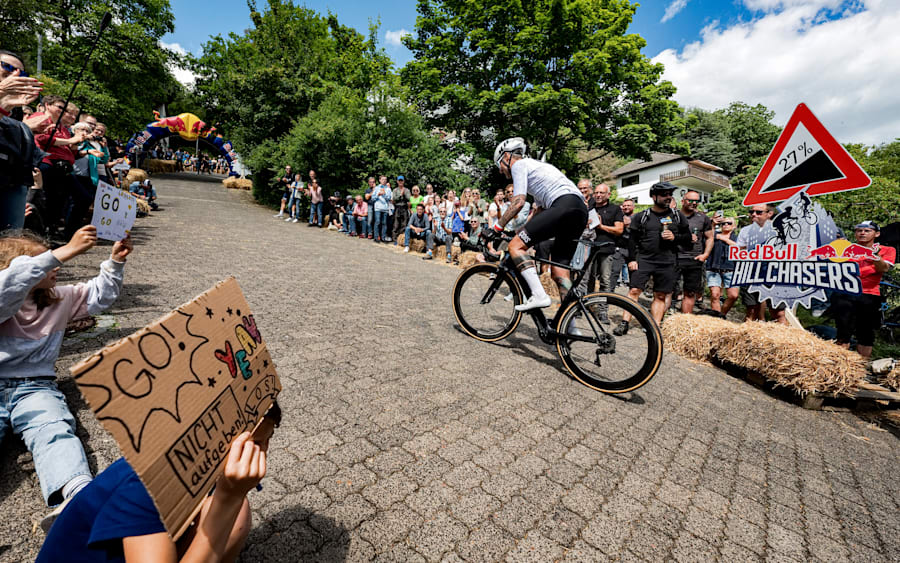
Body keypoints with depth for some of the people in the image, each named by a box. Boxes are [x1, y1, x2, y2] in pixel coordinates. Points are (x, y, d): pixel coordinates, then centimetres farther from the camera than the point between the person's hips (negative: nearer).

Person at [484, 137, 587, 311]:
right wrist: (522, 231, 32)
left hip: (563, 205, -9)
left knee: (515, 246, -10)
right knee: (558, 271, 9)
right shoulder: (535, 165, 35)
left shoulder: (519, 164, 7)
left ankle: (539, 296, -20)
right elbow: (538, 209, 34)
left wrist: (497, 227, -2)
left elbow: (518, 202, -7)